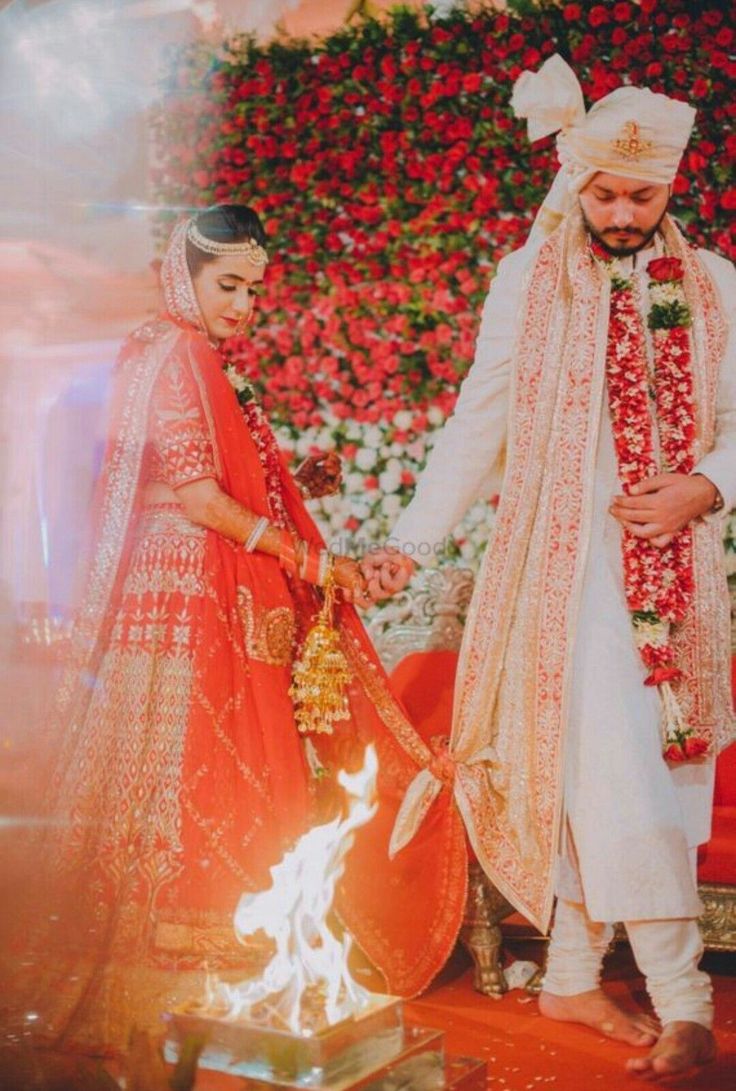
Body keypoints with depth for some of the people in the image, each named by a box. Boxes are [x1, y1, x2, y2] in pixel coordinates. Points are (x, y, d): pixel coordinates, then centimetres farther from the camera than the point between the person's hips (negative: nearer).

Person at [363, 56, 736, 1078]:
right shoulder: (530, 277, 1)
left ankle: (573, 978, 20)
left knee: (589, 778, 8)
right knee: (619, 779, -8)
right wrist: (412, 540, -5)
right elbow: (477, 424, 1)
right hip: (567, 565, -3)